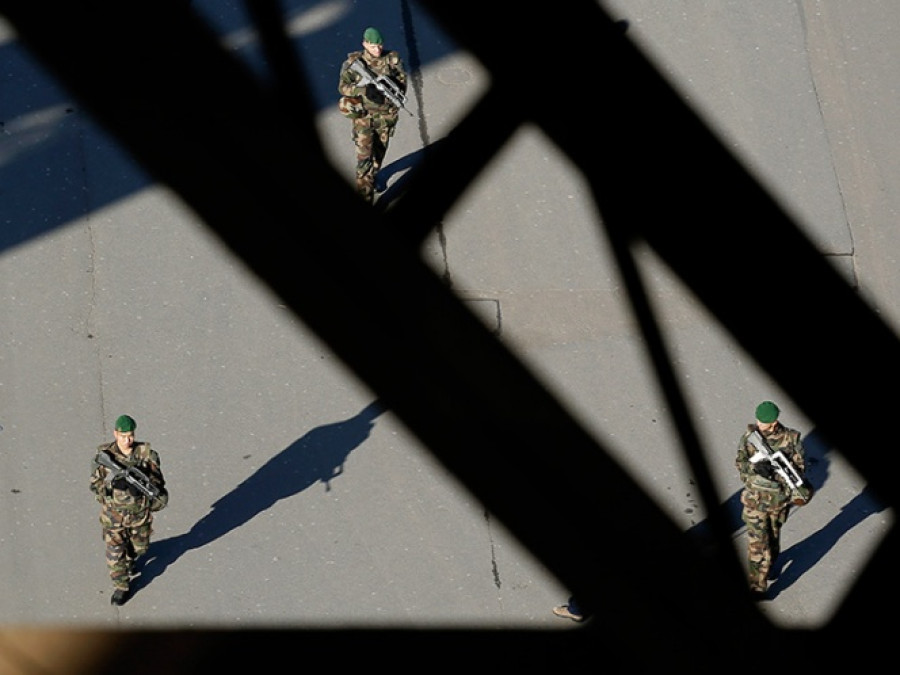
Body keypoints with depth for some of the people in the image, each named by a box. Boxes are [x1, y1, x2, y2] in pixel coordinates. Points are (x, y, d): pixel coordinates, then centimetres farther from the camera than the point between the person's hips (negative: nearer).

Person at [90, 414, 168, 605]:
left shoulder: (146, 454, -16)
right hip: (113, 513, -1)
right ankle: (121, 587, 27)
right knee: (115, 552, 5)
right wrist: (108, 481, -31)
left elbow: (157, 481, -11)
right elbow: (95, 486, -11)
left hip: (140, 512, 1)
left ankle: (129, 560, 58)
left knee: (140, 547, 23)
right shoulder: (104, 455, -17)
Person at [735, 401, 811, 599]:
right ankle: (758, 586, 8)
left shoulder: (792, 438, -13)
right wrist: (755, 467, -31)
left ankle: (770, 565, 48)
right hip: (755, 499, -1)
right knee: (757, 542, -1)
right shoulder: (749, 436, -10)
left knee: (773, 535, 22)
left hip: (780, 498, 1)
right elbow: (740, 462, -10)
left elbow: (800, 466, -10)